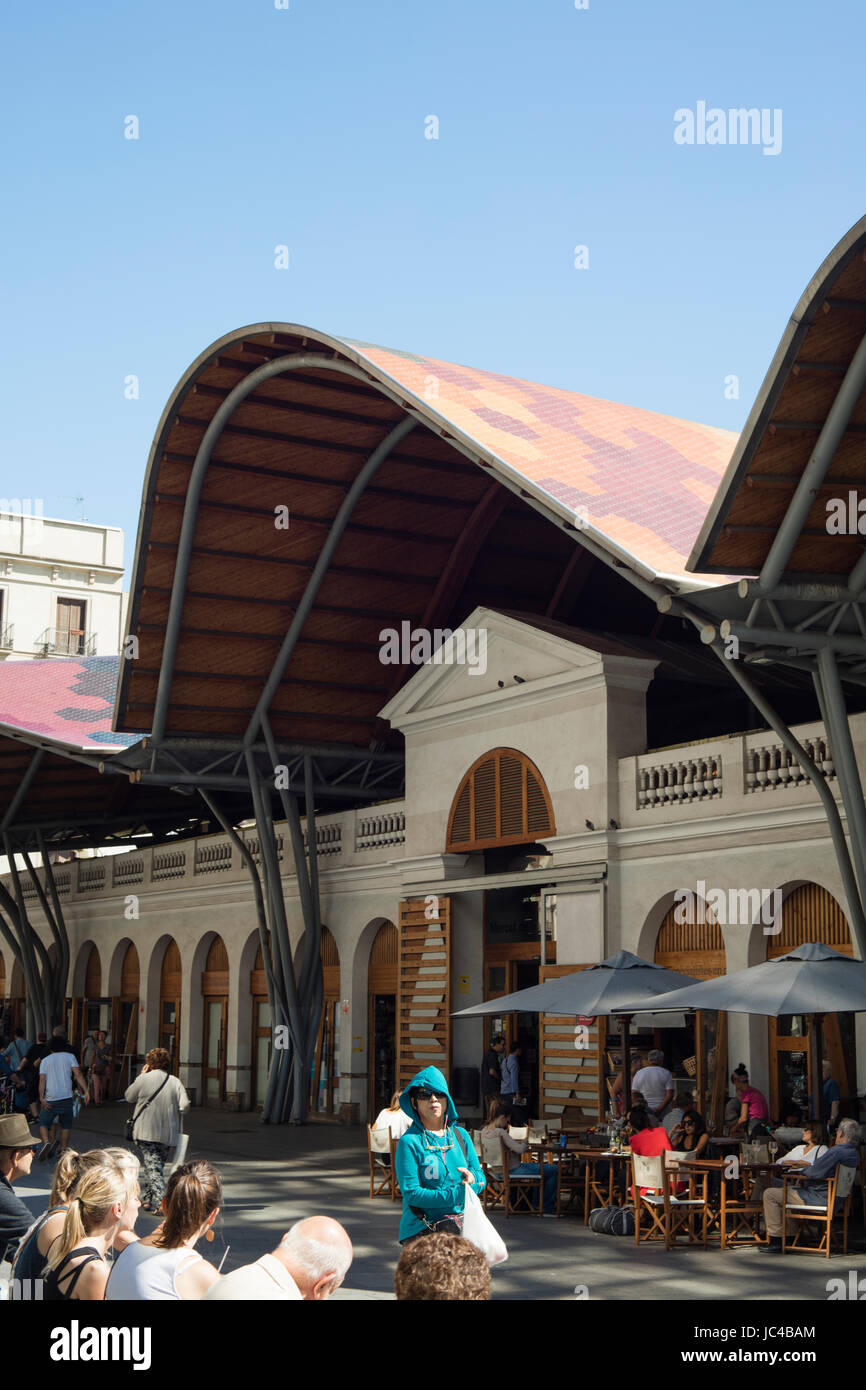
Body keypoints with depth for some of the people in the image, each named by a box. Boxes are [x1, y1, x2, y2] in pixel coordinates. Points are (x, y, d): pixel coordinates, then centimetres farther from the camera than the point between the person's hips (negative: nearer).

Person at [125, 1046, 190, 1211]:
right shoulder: (175, 1082, 3)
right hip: (169, 1134, 4)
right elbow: (184, 1105, -6)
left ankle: (160, 1202, -21)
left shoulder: (143, 1079, -6)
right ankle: (147, 1199, 27)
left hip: (147, 1133, -4)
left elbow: (129, 1096, 9)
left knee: (152, 1167, -6)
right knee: (158, 1165, 18)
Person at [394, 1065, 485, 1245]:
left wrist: (472, 1178, -6)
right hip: (422, 1229, -4)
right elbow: (411, 1194, -10)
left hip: (463, 1223, 4)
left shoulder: (460, 1135, 13)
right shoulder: (409, 1142, -4)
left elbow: (481, 1180, 18)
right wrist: (457, 1194, -14)